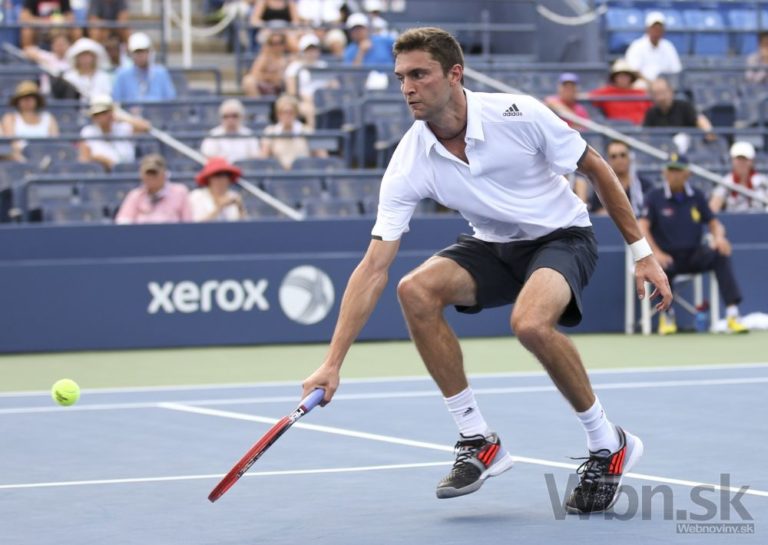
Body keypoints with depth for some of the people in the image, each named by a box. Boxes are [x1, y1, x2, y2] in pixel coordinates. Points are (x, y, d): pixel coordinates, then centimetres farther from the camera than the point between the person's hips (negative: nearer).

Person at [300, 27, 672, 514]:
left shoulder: (519, 115, -23)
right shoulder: (410, 165, -15)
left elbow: (596, 168, -8)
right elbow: (374, 268, -16)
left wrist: (642, 252, -6)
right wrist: (333, 363, -22)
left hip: (562, 237, -4)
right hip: (494, 247, 4)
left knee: (530, 322, -35)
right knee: (416, 290, -23)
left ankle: (608, 445, -12)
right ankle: (478, 442, -11)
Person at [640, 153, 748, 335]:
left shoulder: (697, 197, 9)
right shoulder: (654, 197, -1)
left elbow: (713, 223, 9)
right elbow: (643, 227, -9)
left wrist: (719, 237, -16)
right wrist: (656, 253, -26)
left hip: (694, 256, 2)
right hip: (668, 256, -2)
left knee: (721, 255, -27)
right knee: (661, 267, -38)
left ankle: (732, 315, -33)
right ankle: (667, 316, -9)